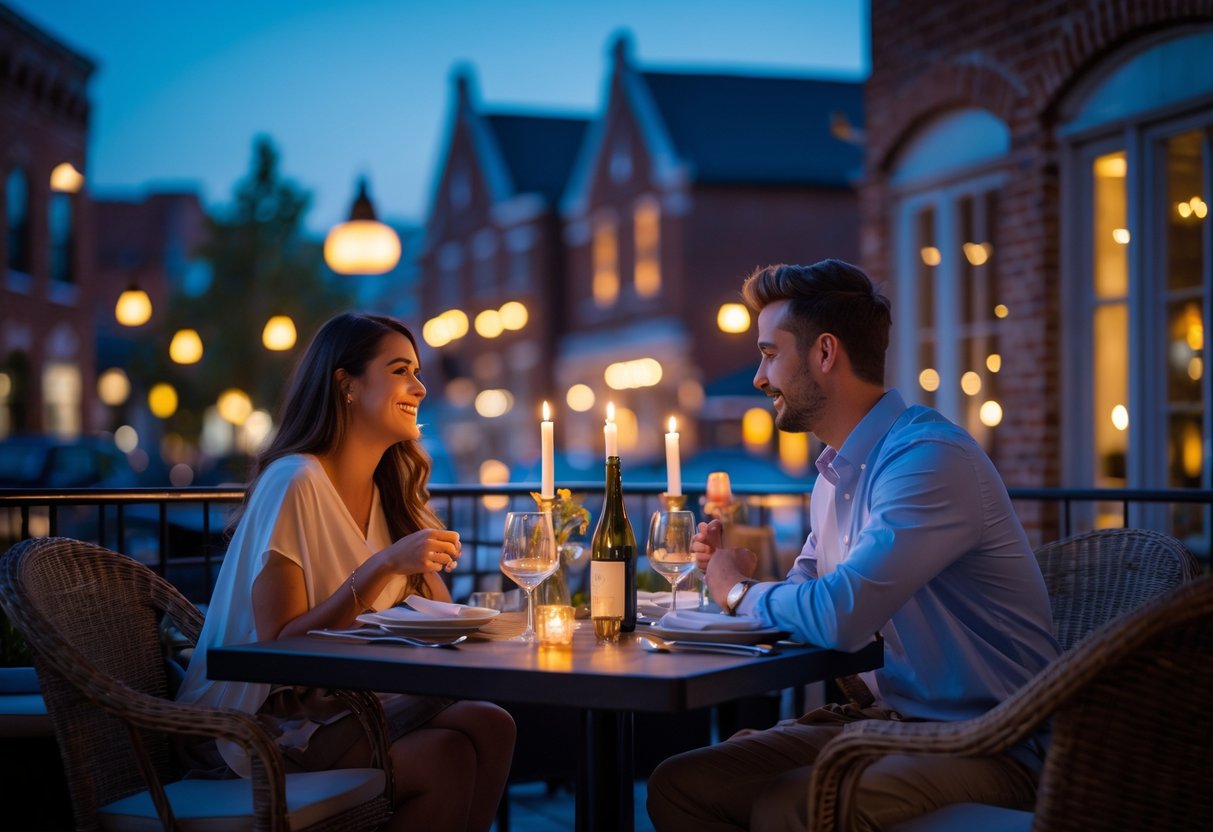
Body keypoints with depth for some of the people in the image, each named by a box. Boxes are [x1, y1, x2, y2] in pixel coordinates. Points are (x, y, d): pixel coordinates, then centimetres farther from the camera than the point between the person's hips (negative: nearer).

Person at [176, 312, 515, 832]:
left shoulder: (389, 491, 11)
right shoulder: (295, 482, -14)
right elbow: (280, 643, -20)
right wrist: (384, 566, -27)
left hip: (349, 708, 7)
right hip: (268, 724, -7)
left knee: (490, 726, -18)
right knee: (446, 757, -26)